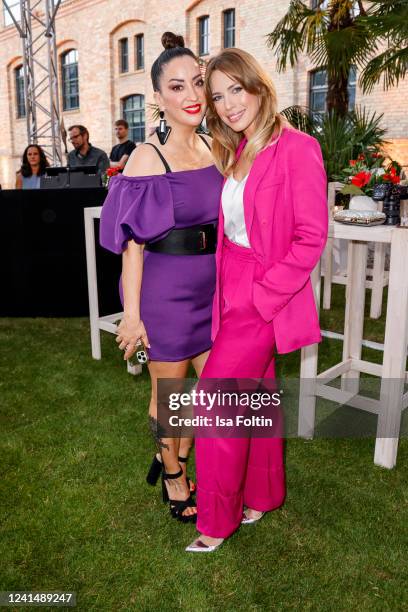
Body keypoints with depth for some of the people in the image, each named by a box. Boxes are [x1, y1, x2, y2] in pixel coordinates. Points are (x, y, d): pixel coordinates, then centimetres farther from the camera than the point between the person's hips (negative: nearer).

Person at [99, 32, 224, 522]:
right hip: (166, 289, -6)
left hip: (211, 286, 6)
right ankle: (172, 477, 36)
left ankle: (174, 454, 41)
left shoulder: (214, 150, 5)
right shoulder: (147, 157, -11)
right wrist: (131, 314, -13)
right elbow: (133, 241, -12)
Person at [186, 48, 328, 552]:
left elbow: (311, 238, -15)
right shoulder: (235, 153, 11)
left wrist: (261, 295, -15)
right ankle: (264, 495, 38)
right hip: (232, 293, 7)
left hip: (265, 297, -7)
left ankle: (216, 520, 17)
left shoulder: (296, 149, -13)